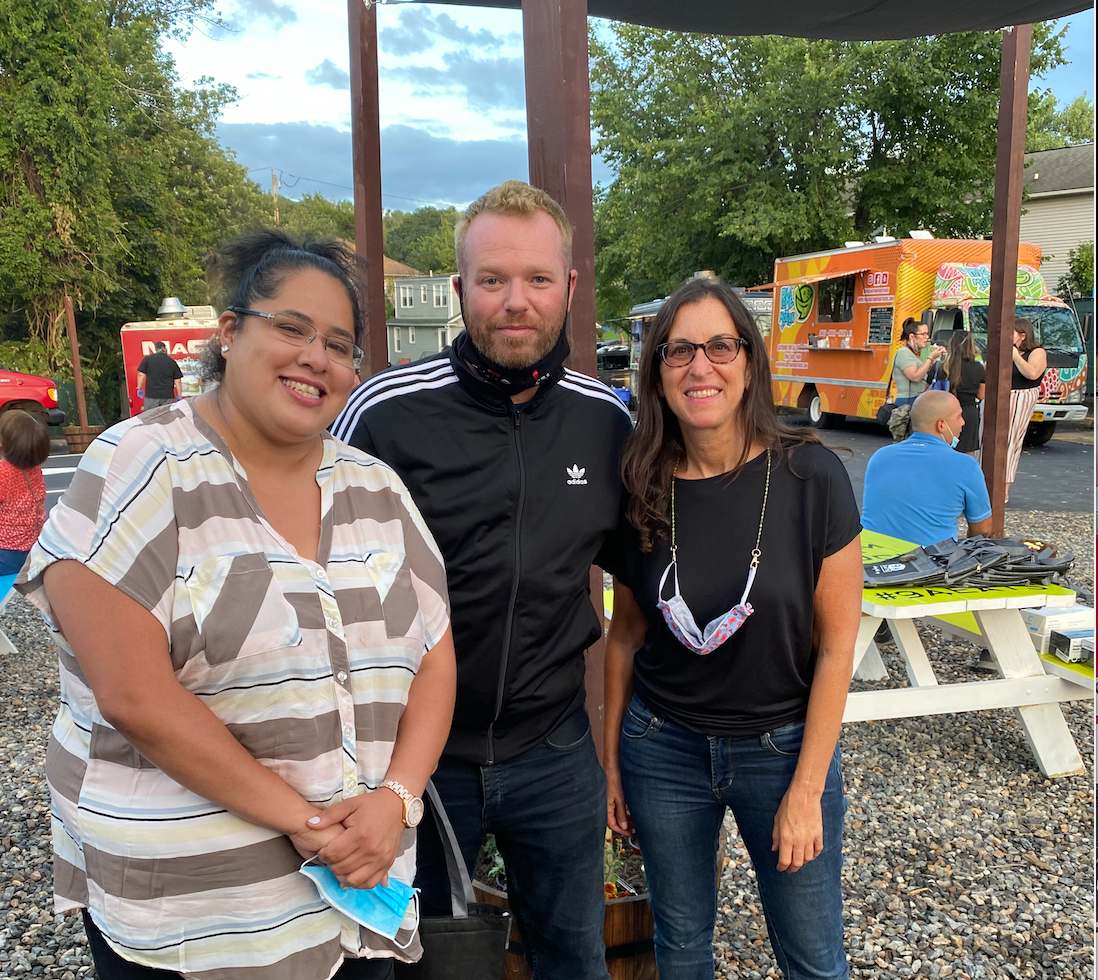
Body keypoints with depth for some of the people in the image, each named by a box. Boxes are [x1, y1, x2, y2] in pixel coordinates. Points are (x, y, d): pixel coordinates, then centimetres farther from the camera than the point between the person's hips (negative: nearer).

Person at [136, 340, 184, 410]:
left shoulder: (148, 359, 2)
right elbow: (177, 381, 3)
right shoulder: (172, 362, 3)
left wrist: (139, 389, 10)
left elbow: (141, 374, 0)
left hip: (151, 395, 0)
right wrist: (179, 396, 10)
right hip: (168, 396, 1)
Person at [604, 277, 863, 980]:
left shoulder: (810, 476, -15)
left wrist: (805, 790, -10)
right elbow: (627, 634, 2)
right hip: (663, 748, 2)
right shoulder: (642, 489, -8)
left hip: (784, 745, -1)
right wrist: (612, 761, 7)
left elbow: (837, 641, -10)